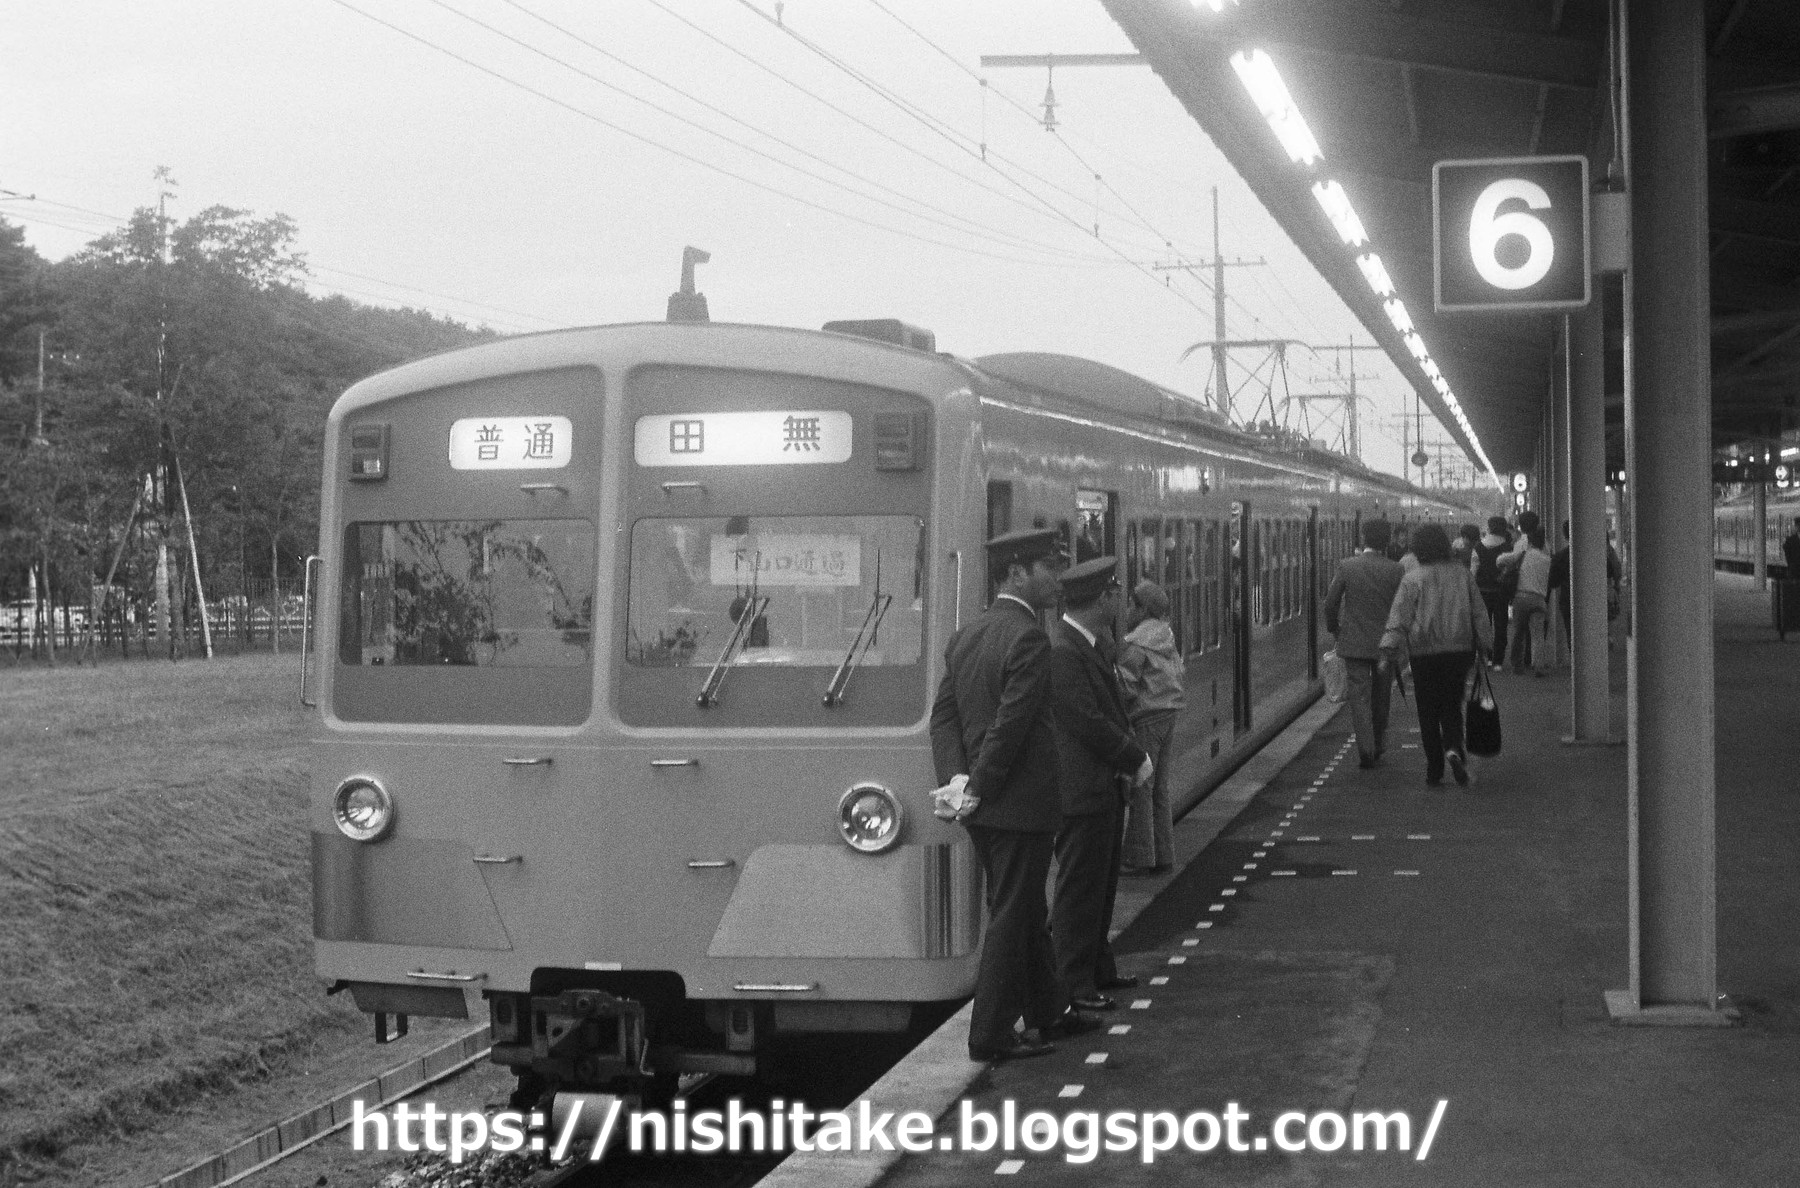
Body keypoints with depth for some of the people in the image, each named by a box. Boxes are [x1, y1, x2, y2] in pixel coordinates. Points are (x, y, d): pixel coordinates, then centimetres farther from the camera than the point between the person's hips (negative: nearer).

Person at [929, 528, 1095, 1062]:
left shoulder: (965, 637, 10)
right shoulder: (1029, 639, -18)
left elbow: (944, 713, 7)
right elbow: (1010, 726, -22)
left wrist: (957, 778, -4)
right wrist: (978, 790, -14)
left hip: (985, 808, 9)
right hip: (1021, 804, -9)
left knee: (1027, 912, 20)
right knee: (1011, 916, 0)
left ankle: (1046, 1012, 32)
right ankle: (991, 1033, 6)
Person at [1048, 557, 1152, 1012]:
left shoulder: (1097, 644, 10)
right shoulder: (1060, 652, -22)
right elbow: (1088, 723, -23)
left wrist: (1132, 757, 5)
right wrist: (1136, 759, -13)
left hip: (1104, 786, 10)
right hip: (1080, 790, -10)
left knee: (1102, 884, 19)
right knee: (1080, 889, -2)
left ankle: (1097, 969, 30)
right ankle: (1073, 984, 5)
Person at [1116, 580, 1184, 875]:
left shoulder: (1134, 644, -15)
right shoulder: (1167, 637, 13)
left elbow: (1126, 688, -17)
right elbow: (1180, 671, 19)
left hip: (1145, 717, -9)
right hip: (1169, 711, 9)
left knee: (1139, 787, -5)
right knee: (1159, 788, 14)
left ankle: (1138, 858, -4)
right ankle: (1162, 855, 17)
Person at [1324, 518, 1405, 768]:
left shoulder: (1347, 567, -6)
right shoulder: (1396, 571, -7)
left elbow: (1330, 603, -2)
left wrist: (1334, 630, 14)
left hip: (1354, 643, -1)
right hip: (1385, 643, 1)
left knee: (1360, 696, 1)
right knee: (1381, 697, 17)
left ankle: (1366, 749, -8)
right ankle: (1378, 746, 28)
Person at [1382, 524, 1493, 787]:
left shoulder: (1412, 580, -6)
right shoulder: (1464, 576, 4)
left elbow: (1399, 618, -9)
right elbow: (1479, 615, 10)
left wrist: (1389, 647, -8)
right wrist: (1485, 645, 18)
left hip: (1424, 654, -2)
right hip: (1460, 650, 2)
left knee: (1428, 711, 6)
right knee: (1452, 707, 11)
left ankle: (1434, 770, 7)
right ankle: (1453, 749, -16)